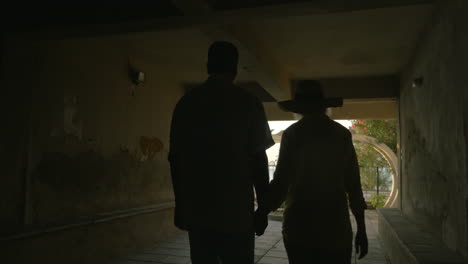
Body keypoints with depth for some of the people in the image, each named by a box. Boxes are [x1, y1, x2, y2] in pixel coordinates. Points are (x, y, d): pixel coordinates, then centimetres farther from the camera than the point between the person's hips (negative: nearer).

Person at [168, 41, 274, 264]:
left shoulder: (186, 103, 4)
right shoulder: (248, 103, -5)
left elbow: (175, 159, 6)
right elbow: (257, 159, -7)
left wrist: (180, 205, 16)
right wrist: (263, 206, 3)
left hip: (196, 211, 3)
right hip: (236, 212, -3)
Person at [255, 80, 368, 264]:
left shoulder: (292, 134, -5)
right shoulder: (342, 134, 3)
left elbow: (281, 182, -9)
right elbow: (353, 185, 4)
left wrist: (260, 214, 0)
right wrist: (361, 229, 10)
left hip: (299, 227, -1)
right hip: (336, 228, 2)